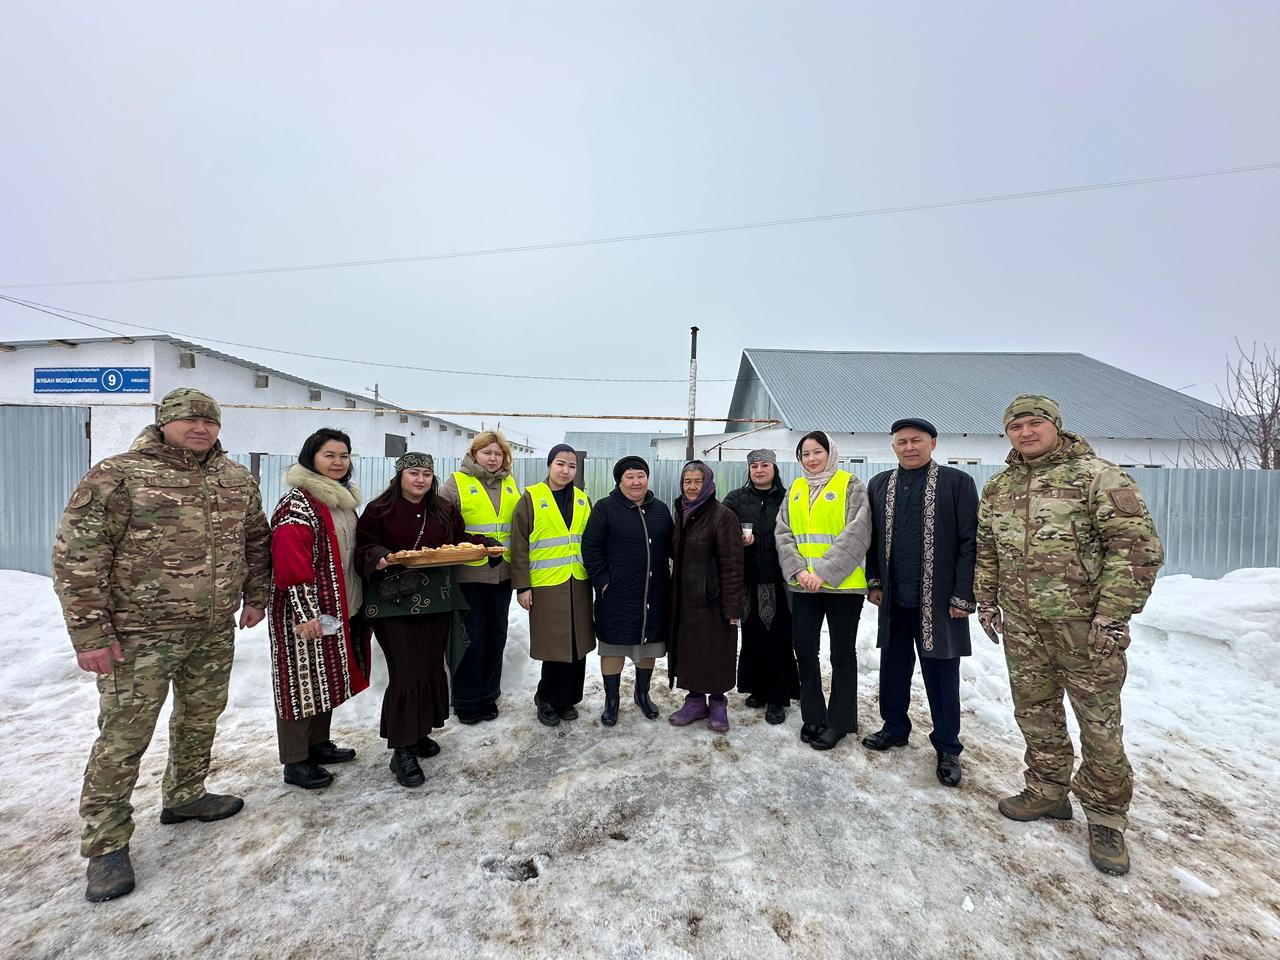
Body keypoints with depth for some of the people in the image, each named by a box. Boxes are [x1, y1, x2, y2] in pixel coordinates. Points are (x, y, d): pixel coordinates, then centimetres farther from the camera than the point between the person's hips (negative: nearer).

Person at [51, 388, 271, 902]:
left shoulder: (237, 479, 5)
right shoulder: (117, 476, -11)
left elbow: (256, 540, 15)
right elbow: (77, 557, -12)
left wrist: (254, 597, 14)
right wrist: (90, 633, -14)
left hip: (215, 632, 5)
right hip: (141, 634, -5)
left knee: (200, 720, 18)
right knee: (124, 735, 3)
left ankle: (185, 797, 39)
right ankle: (106, 844, 20)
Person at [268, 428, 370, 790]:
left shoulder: (343, 498, 11)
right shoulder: (298, 502, -16)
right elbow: (290, 564, -21)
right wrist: (305, 613, -23)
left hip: (339, 609, 9)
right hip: (305, 612, -8)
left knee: (328, 675, 18)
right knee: (302, 679, 3)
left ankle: (318, 743, 33)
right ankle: (295, 762, 17)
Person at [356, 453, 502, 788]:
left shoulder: (445, 510, 9)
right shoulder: (379, 510, -4)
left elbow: (460, 540, 13)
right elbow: (364, 549, -4)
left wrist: (486, 545, -4)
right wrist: (379, 558, -24)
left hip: (436, 600, 5)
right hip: (394, 600, -5)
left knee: (431, 668, 12)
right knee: (406, 673, -6)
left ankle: (419, 733, 30)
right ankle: (402, 751, 7)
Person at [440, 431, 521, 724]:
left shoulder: (511, 485, 9)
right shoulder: (456, 483, -4)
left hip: (502, 574, 5)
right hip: (469, 574, -4)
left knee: (496, 635, 14)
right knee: (471, 637, 5)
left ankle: (488, 696, 30)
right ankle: (466, 700, 23)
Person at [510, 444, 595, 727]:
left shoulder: (583, 500, 9)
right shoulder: (531, 498, -4)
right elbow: (519, 545, -5)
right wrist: (522, 586, -8)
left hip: (578, 585, 4)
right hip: (546, 586, -4)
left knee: (577, 645, 10)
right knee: (555, 646, 1)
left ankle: (567, 699, 29)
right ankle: (547, 701, 24)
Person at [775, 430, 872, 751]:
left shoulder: (850, 485, -3)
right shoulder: (795, 490, 11)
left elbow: (857, 533, -14)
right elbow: (783, 534, 4)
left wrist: (825, 572, -20)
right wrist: (798, 570, -12)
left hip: (843, 584, -4)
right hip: (803, 585, 5)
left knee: (842, 654, 8)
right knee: (804, 650, 10)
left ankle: (839, 721, 23)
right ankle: (812, 716, 27)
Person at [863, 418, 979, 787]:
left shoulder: (957, 483, -4)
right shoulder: (878, 485, 9)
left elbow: (970, 543, -6)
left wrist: (963, 596, -10)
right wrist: (873, 581, 7)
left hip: (937, 601, -4)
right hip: (893, 599, 4)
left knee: (941, 673, 7)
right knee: (893, 667, 16)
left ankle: (947, 747, 25)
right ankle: (894, 728, 35)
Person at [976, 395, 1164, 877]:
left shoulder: (1098, 476, -8)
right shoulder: (997, 487, 9)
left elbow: (1138, 546, -12)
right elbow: (984, 549, 17)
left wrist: (1114, 615, -16)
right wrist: (987, 601, 13)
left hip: (1083, 625, -5)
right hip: (1021, 625, 5)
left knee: (1100, 723, 6)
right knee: (1036, 713, 15)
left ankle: (1105, 817, 24)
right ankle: (1048, 791, 33)